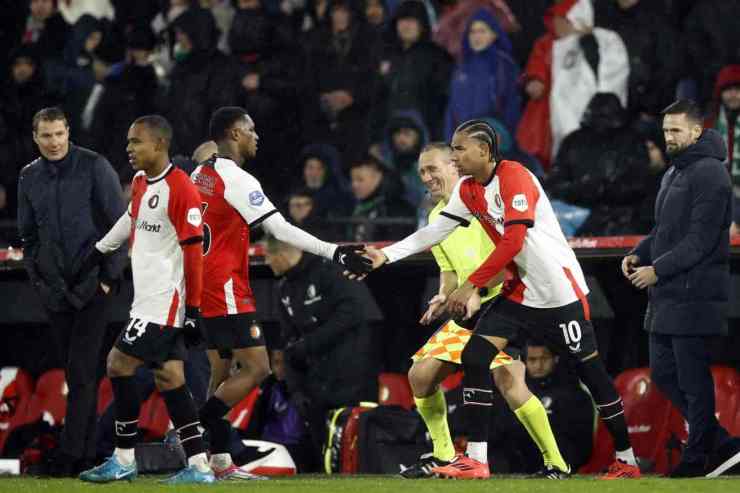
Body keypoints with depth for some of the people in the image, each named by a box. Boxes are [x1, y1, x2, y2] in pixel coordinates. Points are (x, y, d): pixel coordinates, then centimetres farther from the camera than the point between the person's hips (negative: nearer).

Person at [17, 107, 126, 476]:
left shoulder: (94, 167, -5)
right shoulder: (29, 178, 10)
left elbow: (119, 223, -4)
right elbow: (27, 235, 20)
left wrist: (110, 276, -8)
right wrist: (36, 277, 9)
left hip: (91, 285, -5)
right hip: (54, 290, 5)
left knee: (81, 371, -11)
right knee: (73, 372, 6)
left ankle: (71, 453, -13)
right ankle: (86, 451, 10)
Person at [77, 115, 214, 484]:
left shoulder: (181, 190, -16)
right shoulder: (140, 182, 11)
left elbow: (194, 253, -16)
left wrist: (193, 309, -16)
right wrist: (100, 250, 41)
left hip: (165, 300, -8)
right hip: (148, 298, 8)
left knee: (119, 364, -9)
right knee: (168, 377, 4)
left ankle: (124, 460, -1)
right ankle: (198, 465, 4)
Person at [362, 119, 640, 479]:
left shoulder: (514, 177, -18)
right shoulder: (468, 190, 7)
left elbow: (514, 241, -24)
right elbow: (435, 232, 10)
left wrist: (471, 286, -21)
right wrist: (386, 255, 0)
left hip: (560, 290, -8)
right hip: (519, 291, 8)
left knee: (590, 369, -1)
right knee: (474, 358, -5)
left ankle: (626, 460, 10)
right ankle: (475, 460, -5)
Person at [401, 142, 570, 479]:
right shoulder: (436, 217, 15)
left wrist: (478, 291, -24)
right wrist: (444, 297, 0)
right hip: (469, 312, 8)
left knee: (508, 381, -24)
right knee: (420, 374, 2)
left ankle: (555, 463, -13)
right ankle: (443, 455, 17)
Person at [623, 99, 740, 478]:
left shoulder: (709, 174, -12)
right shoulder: (673, 174, 19)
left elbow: (700, 240, -18)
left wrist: (658, 269, -20)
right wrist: (638, 254, 7)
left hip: (694, 295, -10)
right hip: (666, 295, 10)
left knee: (693, 380, -5)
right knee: (664, 374, 11)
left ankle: (698, 458, 3)